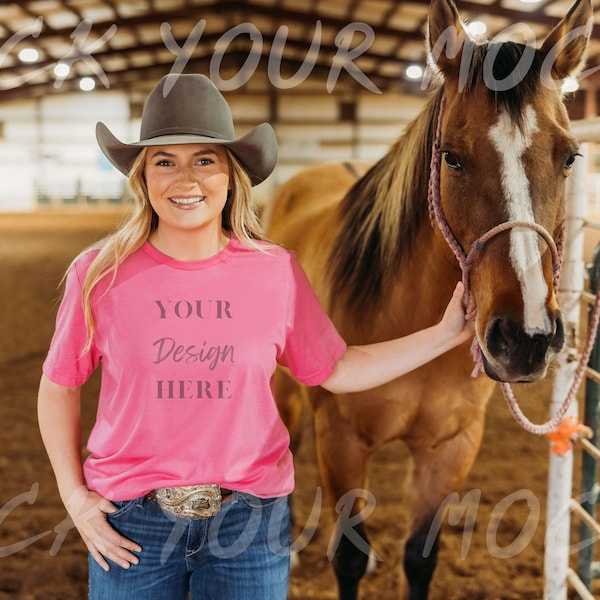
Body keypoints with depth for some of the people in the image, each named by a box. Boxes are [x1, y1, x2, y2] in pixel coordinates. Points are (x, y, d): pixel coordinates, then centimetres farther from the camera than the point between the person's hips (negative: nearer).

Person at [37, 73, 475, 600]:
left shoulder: (276, 271, -5)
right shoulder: (99, 275, -8)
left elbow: (337, 370, 6)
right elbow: (59, 387, 4)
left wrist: (447, 334, 2)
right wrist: (75, 497, -1)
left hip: (249, 522, 1)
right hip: (130, 525, 0)